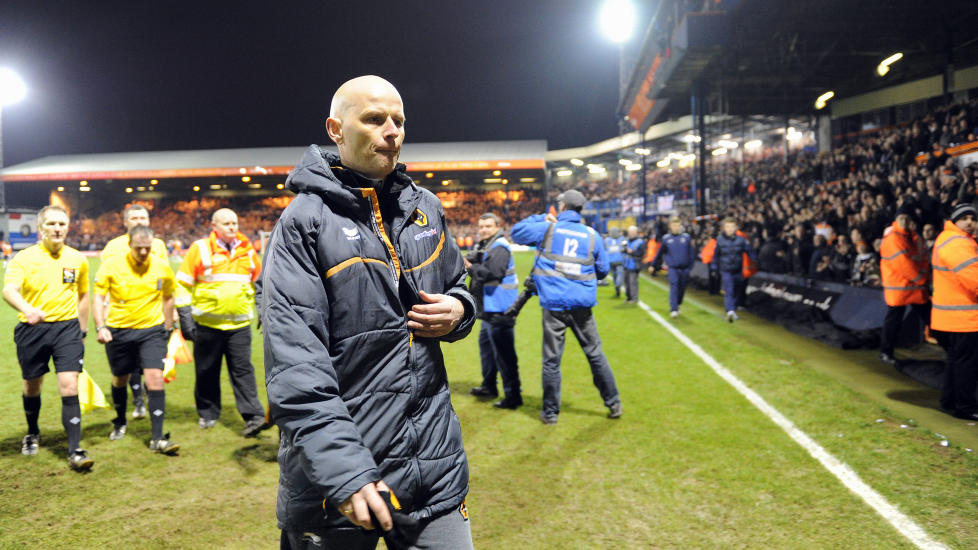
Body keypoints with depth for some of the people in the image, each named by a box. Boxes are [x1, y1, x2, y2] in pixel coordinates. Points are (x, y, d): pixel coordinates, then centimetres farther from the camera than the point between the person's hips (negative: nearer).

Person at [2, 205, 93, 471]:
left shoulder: (78, 259, 5)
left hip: (67, 328, 0)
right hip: (32, 329, 0)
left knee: (69, 387, -10)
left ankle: (75, 451, -7)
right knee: (32, 386, 15)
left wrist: (82, 331, 17)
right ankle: (32, 434, 43)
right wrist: (27, 308, -41)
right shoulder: (24, 258, -4)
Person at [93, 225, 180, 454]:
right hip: (118, 331, 1)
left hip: (151, 330, -1)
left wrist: (167, 328, 15)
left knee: (155, 378, -14)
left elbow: (167, 298, 11)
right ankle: (120, 423, 44)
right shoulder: (111, 265, -8)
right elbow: (98, 297, -4)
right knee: (120, 379, 16)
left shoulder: (162, 267, -4)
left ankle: (158, 438, -10)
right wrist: (100, 327, -16)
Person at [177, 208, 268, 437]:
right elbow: (182, 283, 1)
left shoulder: (247, 250, 8)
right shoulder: (200, 249, -2)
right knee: (207, 371, 10)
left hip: (239, 324, 1)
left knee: (243, 370, -3)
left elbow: (259, 280, 21)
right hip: (208, 323, -1)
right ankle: (207, 414, 26)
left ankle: (253, 416, -5)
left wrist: (257, 308, 19)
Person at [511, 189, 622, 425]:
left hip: (554, 305, -2)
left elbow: (516, 232, 11)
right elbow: (603, 270, 10)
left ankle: (550, 412, 14)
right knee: (595, 354, 14)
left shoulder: (547, 229, -2)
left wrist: (541, 218, 18)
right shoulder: (592, 235, 4)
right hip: (582, 305, 2)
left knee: (552, 359, 5)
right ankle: (614, 404, 23)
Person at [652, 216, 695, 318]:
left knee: (682, 289, 9)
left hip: (684, 268, 2)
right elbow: (660, 253, 12)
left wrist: (690, 266, -1)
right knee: (673, 287, -14)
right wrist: (654, 265, 16)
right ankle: (673, 309, -17)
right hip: (673, 268, -2)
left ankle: (677, 305, 30)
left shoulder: (686, 237, 3)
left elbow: (691, 253, 6)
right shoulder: (666, 238, 2)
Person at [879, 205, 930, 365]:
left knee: (929, 316, 13)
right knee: (893, 321, 0)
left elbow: (922, 258, 12)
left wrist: (925, 274, -6)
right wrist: (920, 278, -13)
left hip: (917, 286, 8)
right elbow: (902, 263, -20)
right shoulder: (892, 238, -16)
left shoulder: (913, 236, 13)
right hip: (898, 287, -8)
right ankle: (885, 353, 10)